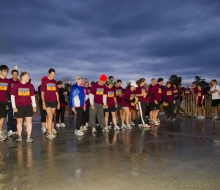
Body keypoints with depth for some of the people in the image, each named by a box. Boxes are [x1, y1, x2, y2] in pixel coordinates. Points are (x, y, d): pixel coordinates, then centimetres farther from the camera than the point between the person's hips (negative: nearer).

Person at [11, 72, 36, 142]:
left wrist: (34, 106, 8)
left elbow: (32, 96, 11)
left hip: (28, 106, 2)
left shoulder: (30, 86, 5)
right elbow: (12, 96, -1)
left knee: (29, 121, -2)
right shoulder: (16, 85, -3)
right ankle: (19, 137, 23)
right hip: (19, 107, -2)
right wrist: (14, 107, -5)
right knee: (19, 122, 9)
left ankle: (28, 137, 4)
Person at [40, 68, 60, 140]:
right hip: (47, 101, -4)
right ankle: (50, 133, -12)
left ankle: (51, 129, 25)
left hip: (54, 101, 4)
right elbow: (42, 93, -2)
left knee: (51, 117, 12)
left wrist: (58, 102, 13)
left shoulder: (55, 82, 12)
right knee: (50, 116, -12)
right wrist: (43, 103, -8)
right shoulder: (44, 81, -1)